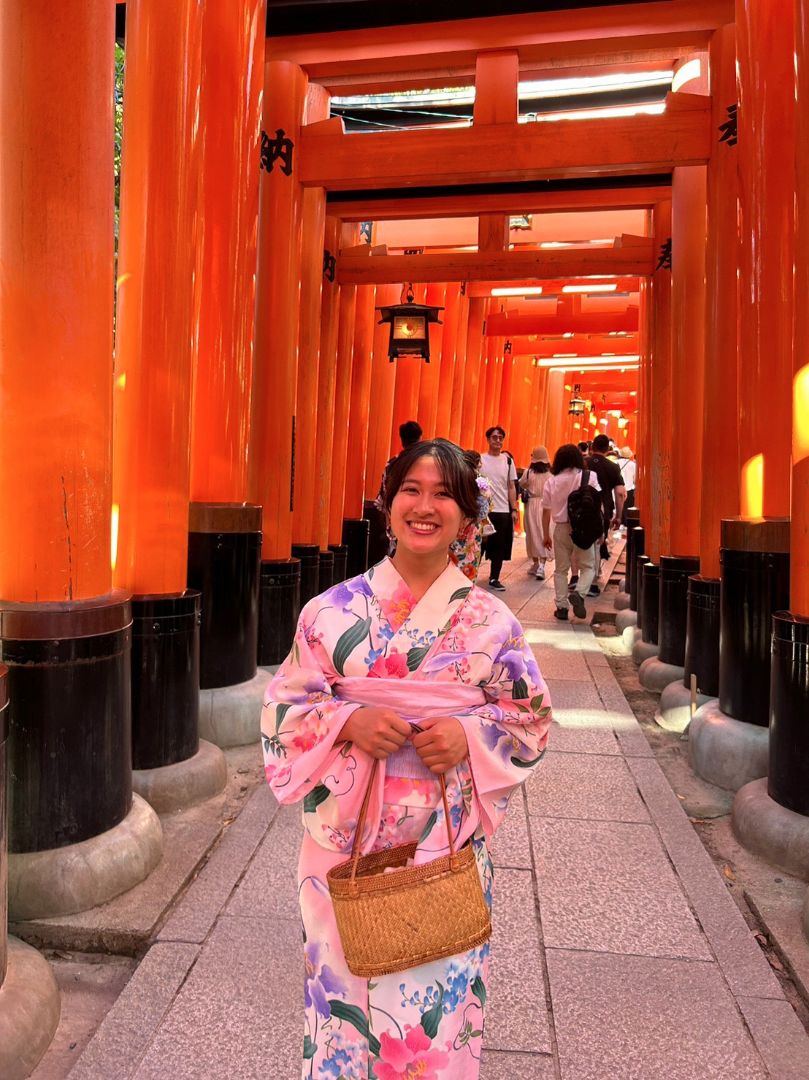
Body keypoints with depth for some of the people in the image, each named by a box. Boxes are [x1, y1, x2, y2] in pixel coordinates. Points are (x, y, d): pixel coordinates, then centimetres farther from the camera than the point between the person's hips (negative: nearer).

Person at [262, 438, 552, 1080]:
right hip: (348, 842, 1)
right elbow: (284, 706, 2)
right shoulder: (334, 610, -3)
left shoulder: (489, 619, -3)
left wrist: (470, 735, -14)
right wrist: (348, 723, -17)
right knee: (346, 982, 14)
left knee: (438, 996, 13)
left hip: (448, 845, 0)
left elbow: (532, 715, 4)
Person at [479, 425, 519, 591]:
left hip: (503, 510, 3)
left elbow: (512, 487, 8)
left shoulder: (508, 460, 8)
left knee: (500, 546, 5)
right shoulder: (480, 459, 0)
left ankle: (494, 579, 14)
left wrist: (514, 510, 2)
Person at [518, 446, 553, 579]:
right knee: (544, 535, 2)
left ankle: (535, 564, 20)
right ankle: (541, 565, -9)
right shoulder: (551, 473, -8)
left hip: (532, 505, 0)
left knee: (533, 534, 10)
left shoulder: (528, 472, -7)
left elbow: (521, 485, 7)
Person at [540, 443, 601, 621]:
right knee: (588, 566, 11)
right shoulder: (589, 477, -2)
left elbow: (546, 511, 5)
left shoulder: (551, 481, 3)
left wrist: (545, 534, 12)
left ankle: (562, 607, 11)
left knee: (561, 569, 12)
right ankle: (578, 593, -14)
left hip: (561, 529, 2)